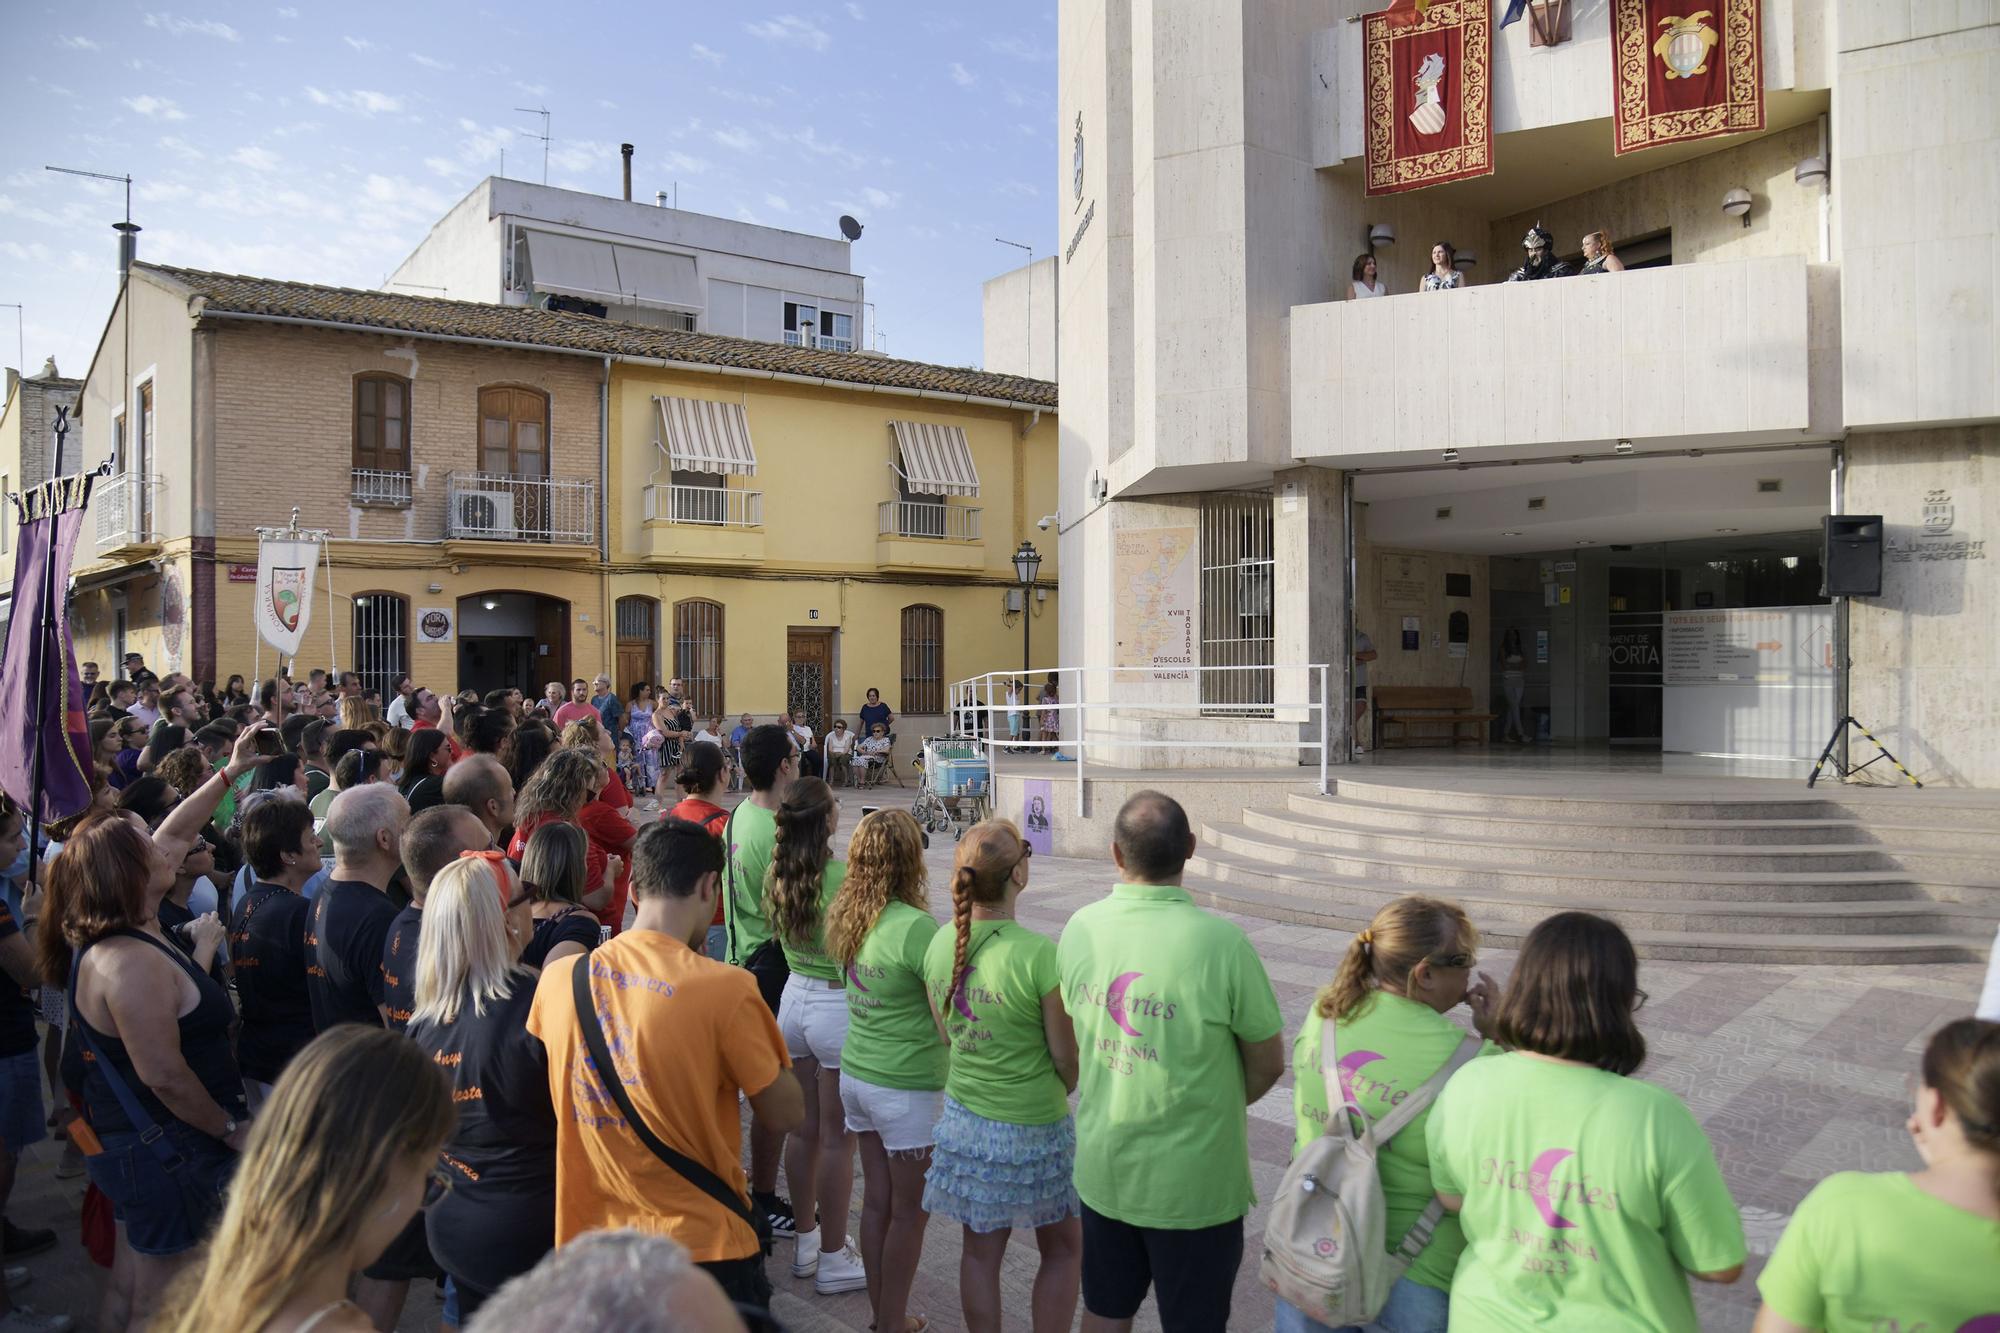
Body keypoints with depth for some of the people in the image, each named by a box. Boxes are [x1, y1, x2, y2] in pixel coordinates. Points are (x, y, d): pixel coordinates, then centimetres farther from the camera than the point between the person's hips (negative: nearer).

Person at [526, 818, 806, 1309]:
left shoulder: (556, 980, -6)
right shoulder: (724, 989, -21)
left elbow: (546, 1096, 11)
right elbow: (785, 1114, -10)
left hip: (587, 1237, 5)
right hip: (701, 1244, -4)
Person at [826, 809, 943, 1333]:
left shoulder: (846, 916, -2)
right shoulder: (916, 927, -24)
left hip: (856, 1074, 7)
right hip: (907, 1088, -7)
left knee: (876, 1201, 19)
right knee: (910, 1212, 10)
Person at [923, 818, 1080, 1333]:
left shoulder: (940, 943, -7)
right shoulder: (1039, 954, -25)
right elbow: (1066, 1055, -14)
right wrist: (1064, 1088, 7)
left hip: (964, 1117, 5)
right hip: (1033, 1127, -5)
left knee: (980, 1250, 20)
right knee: (1063, 1250, 17)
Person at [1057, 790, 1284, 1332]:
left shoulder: (1080, 928, -10)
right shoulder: (1221, 942, -24)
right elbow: (1268, 1064, -11)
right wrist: (1217, 1106, 5)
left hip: (1102, 1165, 4)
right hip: (1193, 1181, -4)